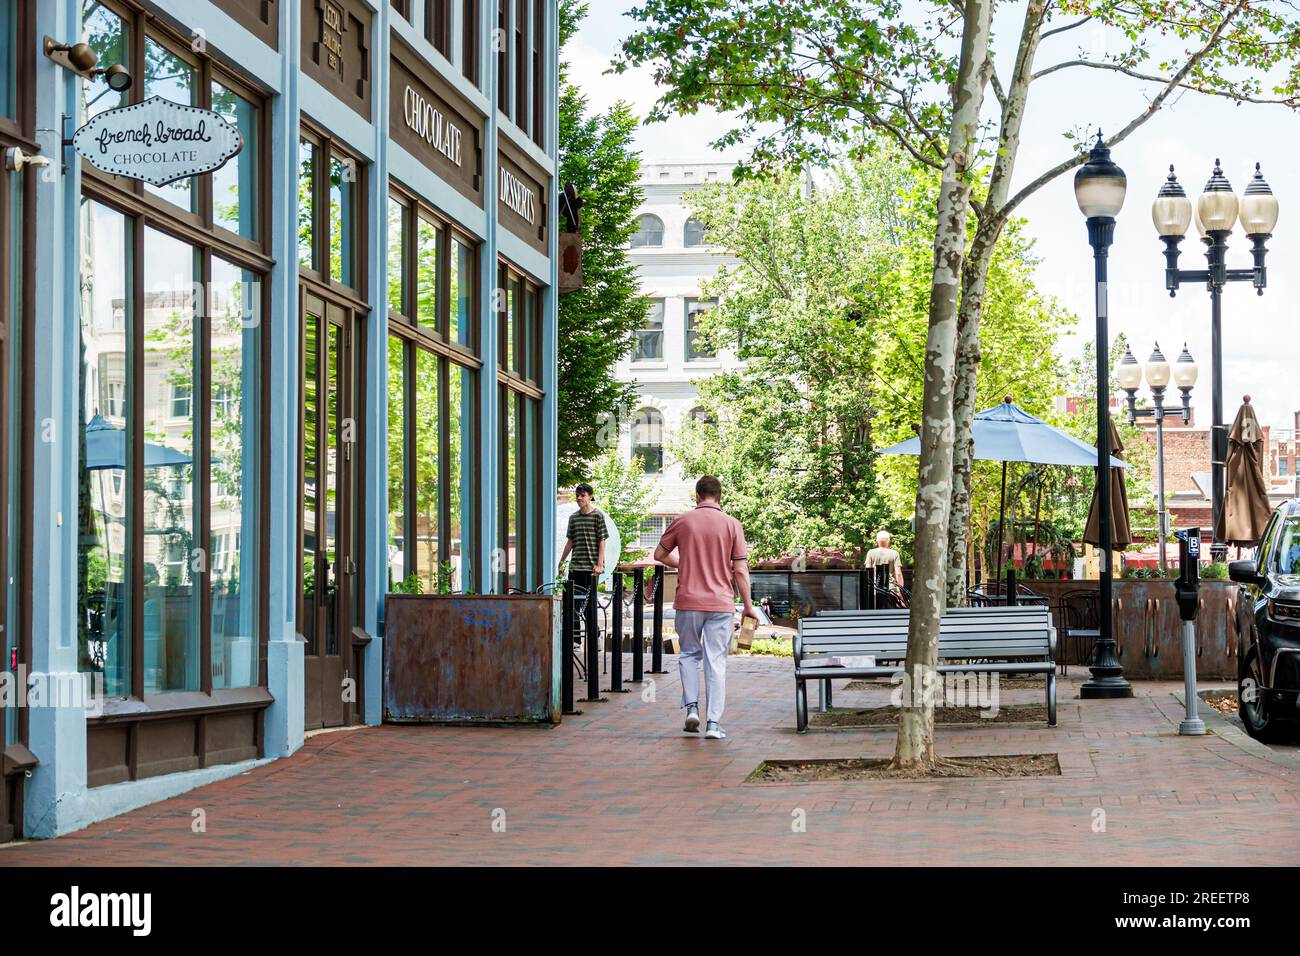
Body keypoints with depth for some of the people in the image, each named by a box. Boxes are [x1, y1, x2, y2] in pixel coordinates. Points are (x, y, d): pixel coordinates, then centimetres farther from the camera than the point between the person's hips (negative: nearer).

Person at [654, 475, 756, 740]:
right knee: (716, 661, 3)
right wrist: (748, 606, 5)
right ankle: (714, 723, -1)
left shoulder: (682, 522, 0)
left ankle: (691, 707, 4)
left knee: (689, 654, 18)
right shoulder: (732, 525, -2)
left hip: (688, 601, 1)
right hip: (721, 604, -1)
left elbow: (660, 554, 10)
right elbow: (740, 570, -3)